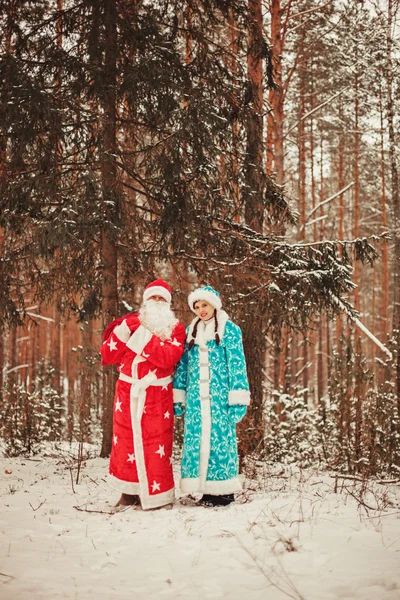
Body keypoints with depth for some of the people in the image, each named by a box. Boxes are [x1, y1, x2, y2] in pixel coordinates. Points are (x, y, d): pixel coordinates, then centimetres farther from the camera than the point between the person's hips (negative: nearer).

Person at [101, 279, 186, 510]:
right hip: (127, 393, 3)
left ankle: (157, 494, 3)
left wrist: (142, 335, -16)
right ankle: (130, 491, 13)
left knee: (155, 443, -5)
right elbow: (108, 356, 4)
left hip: (157, 396, -3)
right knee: (125, 440, 4)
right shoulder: (129, 323, 12)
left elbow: (168, 358, -15)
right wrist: (124, 330, -9)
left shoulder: (175, 329, 4)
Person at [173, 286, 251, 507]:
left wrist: (238, 399, -10)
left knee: (220, 437, -5)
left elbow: (237, 364, -4)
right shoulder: (191, 331, 15)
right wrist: (179, 396, 10)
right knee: (196, 438, 1)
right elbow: (182, 365, 17)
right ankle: (208, 489, 9)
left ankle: (223, 490, 4)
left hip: (220, 396, -4)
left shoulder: (229, 329, 1)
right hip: (196, 398, 5)